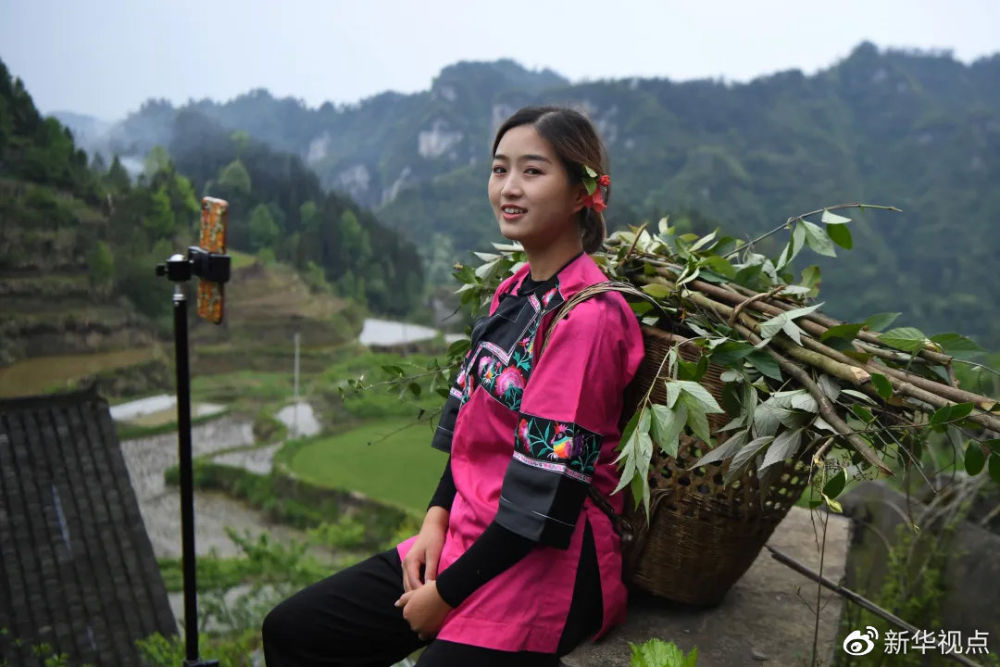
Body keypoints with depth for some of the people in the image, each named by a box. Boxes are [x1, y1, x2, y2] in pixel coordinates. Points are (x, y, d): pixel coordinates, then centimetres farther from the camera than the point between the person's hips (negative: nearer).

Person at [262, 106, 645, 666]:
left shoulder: (587, 315, -20)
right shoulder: (514, 292, 8)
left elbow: (545, 495, -21)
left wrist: (445, 595, -14)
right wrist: (437, 518, 0)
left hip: (549, 564, -8)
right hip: (468, 537, 8)